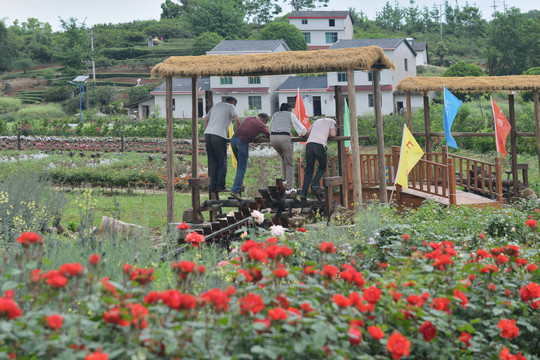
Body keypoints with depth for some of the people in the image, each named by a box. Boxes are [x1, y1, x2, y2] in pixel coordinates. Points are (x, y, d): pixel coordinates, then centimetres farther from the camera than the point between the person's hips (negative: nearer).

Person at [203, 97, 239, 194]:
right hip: (219, 135, -6)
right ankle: (220, 186, -4)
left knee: (212, 162, 8)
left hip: (208, 134, 6)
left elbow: (205, 119, 25)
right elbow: (236, 119, -5)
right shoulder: (231, 107, 10)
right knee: (222, 161, 1)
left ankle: (213, 186, 4)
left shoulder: (216, 105, 27)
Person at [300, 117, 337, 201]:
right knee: (322, 168, 16)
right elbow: (332, 134, 5)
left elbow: (307, 132, 26)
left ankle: (303, 193, -4)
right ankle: (314, 184, -6)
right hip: (320, 145, -4)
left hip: (309, 144, 4)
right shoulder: (332, 121, 18)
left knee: (309, 170, 7)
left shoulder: (317, 121, 32)